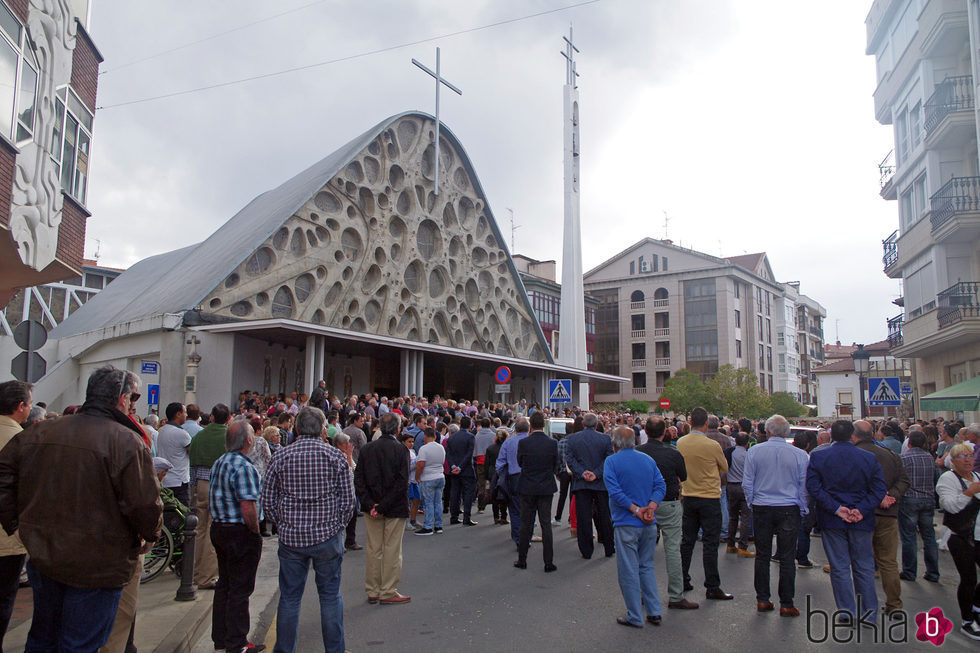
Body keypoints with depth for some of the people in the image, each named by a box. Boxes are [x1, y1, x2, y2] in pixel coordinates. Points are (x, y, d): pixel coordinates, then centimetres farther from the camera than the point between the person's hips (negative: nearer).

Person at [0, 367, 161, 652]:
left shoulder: (40, 432, 0)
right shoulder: (127, 442, -20)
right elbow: (144, 504, -21)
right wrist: (150, 535, -1)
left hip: (42, 558, 6)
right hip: (98, 565, -6)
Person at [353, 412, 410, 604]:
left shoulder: (367, 448, 2)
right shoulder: (400, 449, -10)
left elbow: (358, 479, -3)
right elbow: (401, 482, -17)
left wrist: (370, 504, -8)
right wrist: (384, 506, -15)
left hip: (371, 508, 4)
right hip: (394, 509, -4)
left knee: (373, 550, 12)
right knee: (392, 551, 6)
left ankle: (372, 592, 21)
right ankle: (388, 593, 11)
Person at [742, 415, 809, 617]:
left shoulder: (754, 451, -5)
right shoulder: (800, 455, -6)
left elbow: (747, 483, 0)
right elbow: (805, 486, 1)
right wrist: (803, 509, 15)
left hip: (761, 509, 1)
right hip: (789, 510, -1)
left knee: (762, 555, 10)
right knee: (786, 558, 5)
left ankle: (762, 600, 17)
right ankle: (786, 604, 9)